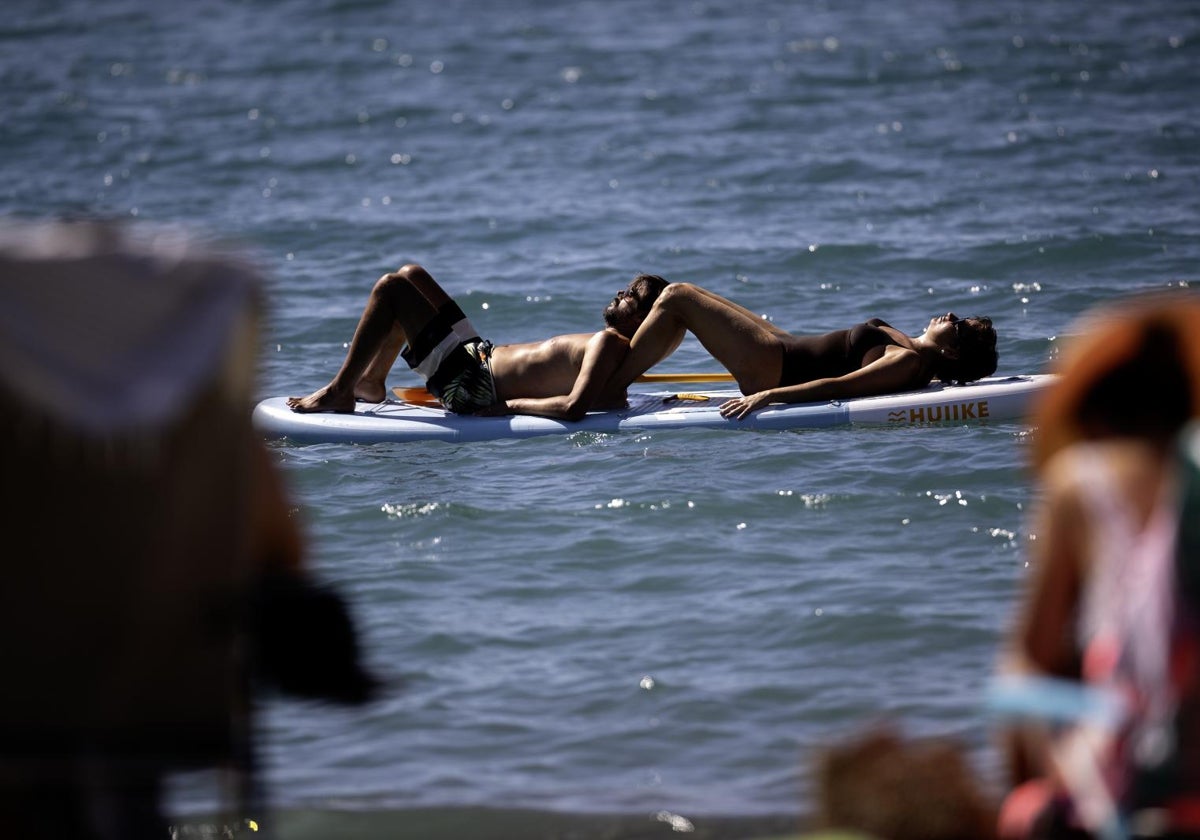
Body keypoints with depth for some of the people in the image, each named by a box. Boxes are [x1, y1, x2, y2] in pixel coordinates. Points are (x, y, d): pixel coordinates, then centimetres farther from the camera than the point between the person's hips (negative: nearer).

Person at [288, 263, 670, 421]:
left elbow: (574, 406, -33)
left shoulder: (609, 343, -20)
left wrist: (509, 405, -25)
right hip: (479, 355, 10)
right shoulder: (611, 344, 7)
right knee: (410, 274, 22)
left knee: (390, 288, -11)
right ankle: (371, 381, 27)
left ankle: (339, 392, -1)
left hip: (469, 384, -10)